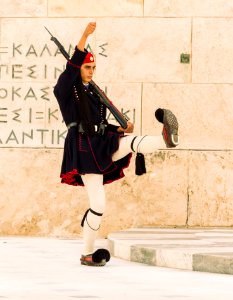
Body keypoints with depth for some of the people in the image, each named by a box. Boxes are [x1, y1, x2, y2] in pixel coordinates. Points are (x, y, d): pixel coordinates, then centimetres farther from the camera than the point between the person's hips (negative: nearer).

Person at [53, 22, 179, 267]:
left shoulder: (93, 93, 23)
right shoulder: (65, 90, 3)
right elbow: (72, 66, -16)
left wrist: (121, 129, 7)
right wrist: (84, 37, -24)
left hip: (102, 145, 4)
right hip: (84, 150, -4)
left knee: (131, 141, -24)